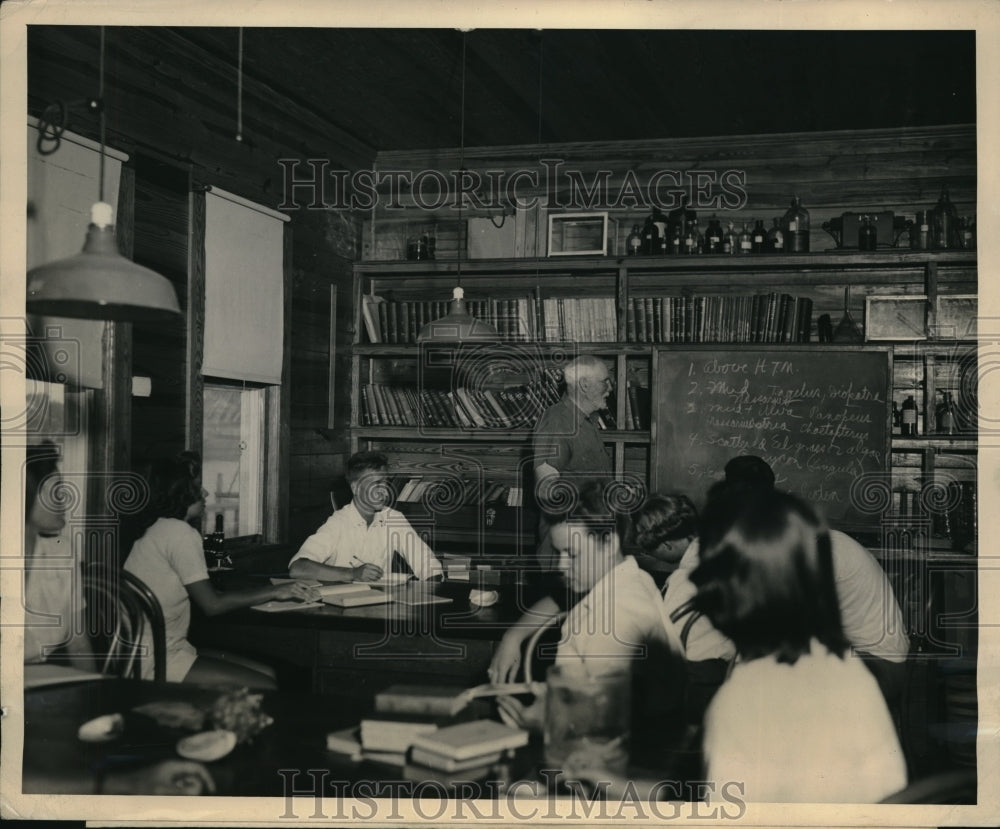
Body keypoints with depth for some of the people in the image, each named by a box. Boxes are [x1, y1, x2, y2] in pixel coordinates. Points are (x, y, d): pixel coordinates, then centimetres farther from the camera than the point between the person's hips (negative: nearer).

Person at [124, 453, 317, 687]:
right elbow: (212, 604, -16)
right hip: (156, 664, -10)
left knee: (268, 673, 6)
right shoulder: (180, 533, -14)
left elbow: (209, 594, 14)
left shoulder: (159, 530, 16)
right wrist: (275, 592, -8)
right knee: (264, 688, -13)